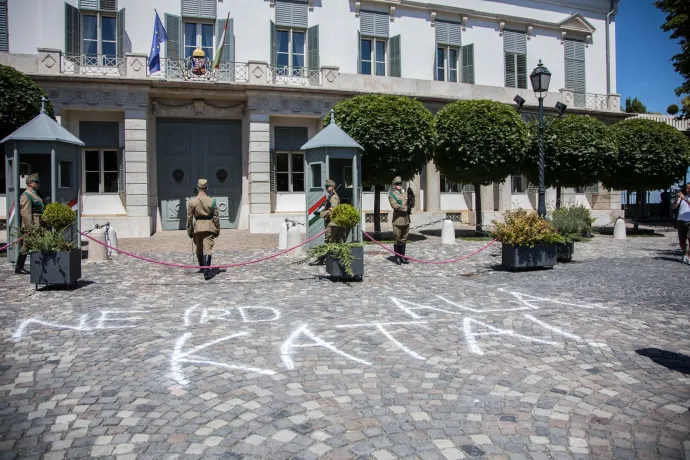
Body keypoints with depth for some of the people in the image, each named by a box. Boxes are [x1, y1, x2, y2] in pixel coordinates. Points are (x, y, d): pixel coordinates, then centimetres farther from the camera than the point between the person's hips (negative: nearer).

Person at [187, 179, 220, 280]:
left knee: (199, 249, 19)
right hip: (209, 228, -2)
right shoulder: (211, 201, -5)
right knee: (208, 249, -5)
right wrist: (217, 230, 7)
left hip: (197, 227, 2)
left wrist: (189, 231, 8)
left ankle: (202, 268, 36)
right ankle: (206, 272, -14)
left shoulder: (192, 201, -3)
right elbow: (216, 217, -3)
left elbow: (189, 217, 0)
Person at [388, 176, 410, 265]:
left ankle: (402, 257, 16)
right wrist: (405, 208, -12)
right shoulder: (391, 195, -1)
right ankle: (397, 258, 6)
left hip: (406, 220, 6)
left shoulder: (405, 194, 18)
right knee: (397, 240, -1)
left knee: (404, 240, 9)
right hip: (397, 220, -6)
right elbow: (394, 205, -16)